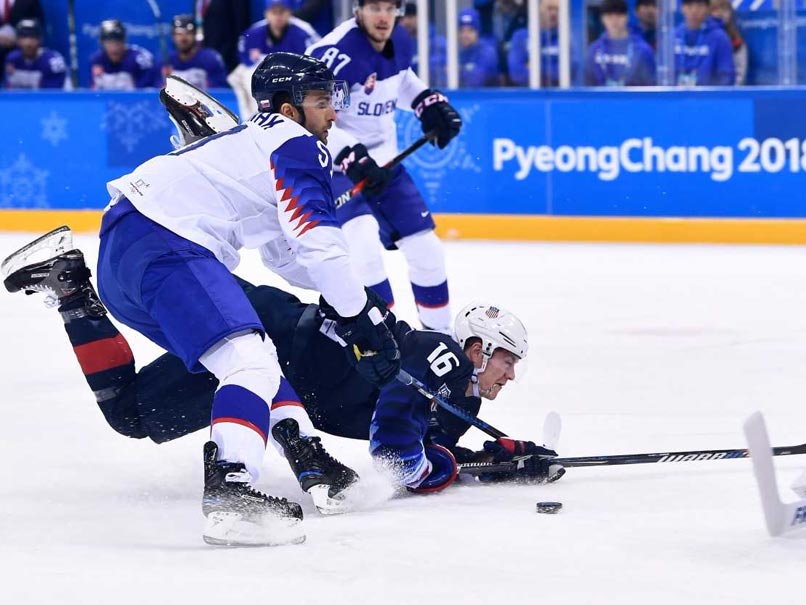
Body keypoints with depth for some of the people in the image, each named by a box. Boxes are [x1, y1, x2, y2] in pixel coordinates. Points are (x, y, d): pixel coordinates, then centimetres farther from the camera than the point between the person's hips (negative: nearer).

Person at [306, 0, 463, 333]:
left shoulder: (399, 41, -1)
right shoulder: (335, 52, -27)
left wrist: (430, 103, 6)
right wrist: (351, 157, -40)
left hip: (383, 163, 7)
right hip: (333, 168, -7)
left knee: (425, 248, 9)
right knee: (363, 238, -29)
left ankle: (440, 330, 29)